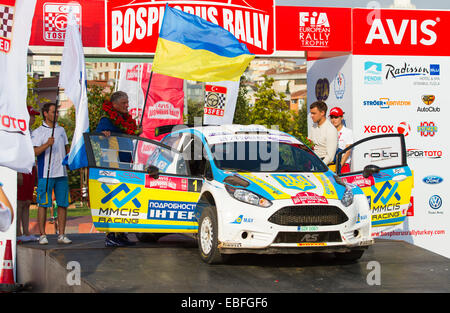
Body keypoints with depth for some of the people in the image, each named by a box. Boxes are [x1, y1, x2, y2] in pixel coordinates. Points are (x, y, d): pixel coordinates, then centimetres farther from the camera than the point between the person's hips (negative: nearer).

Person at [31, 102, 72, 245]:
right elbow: (35, 151, -10)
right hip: (45, 173, -5)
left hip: (62, 173, 5)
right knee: (43, 204, -4)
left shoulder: (61, 130, 17)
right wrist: (47, 144, -24)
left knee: (63, 204, 3)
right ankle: (42, 235, 1)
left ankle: (61, 234, 7)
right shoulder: (38, 132, -1)